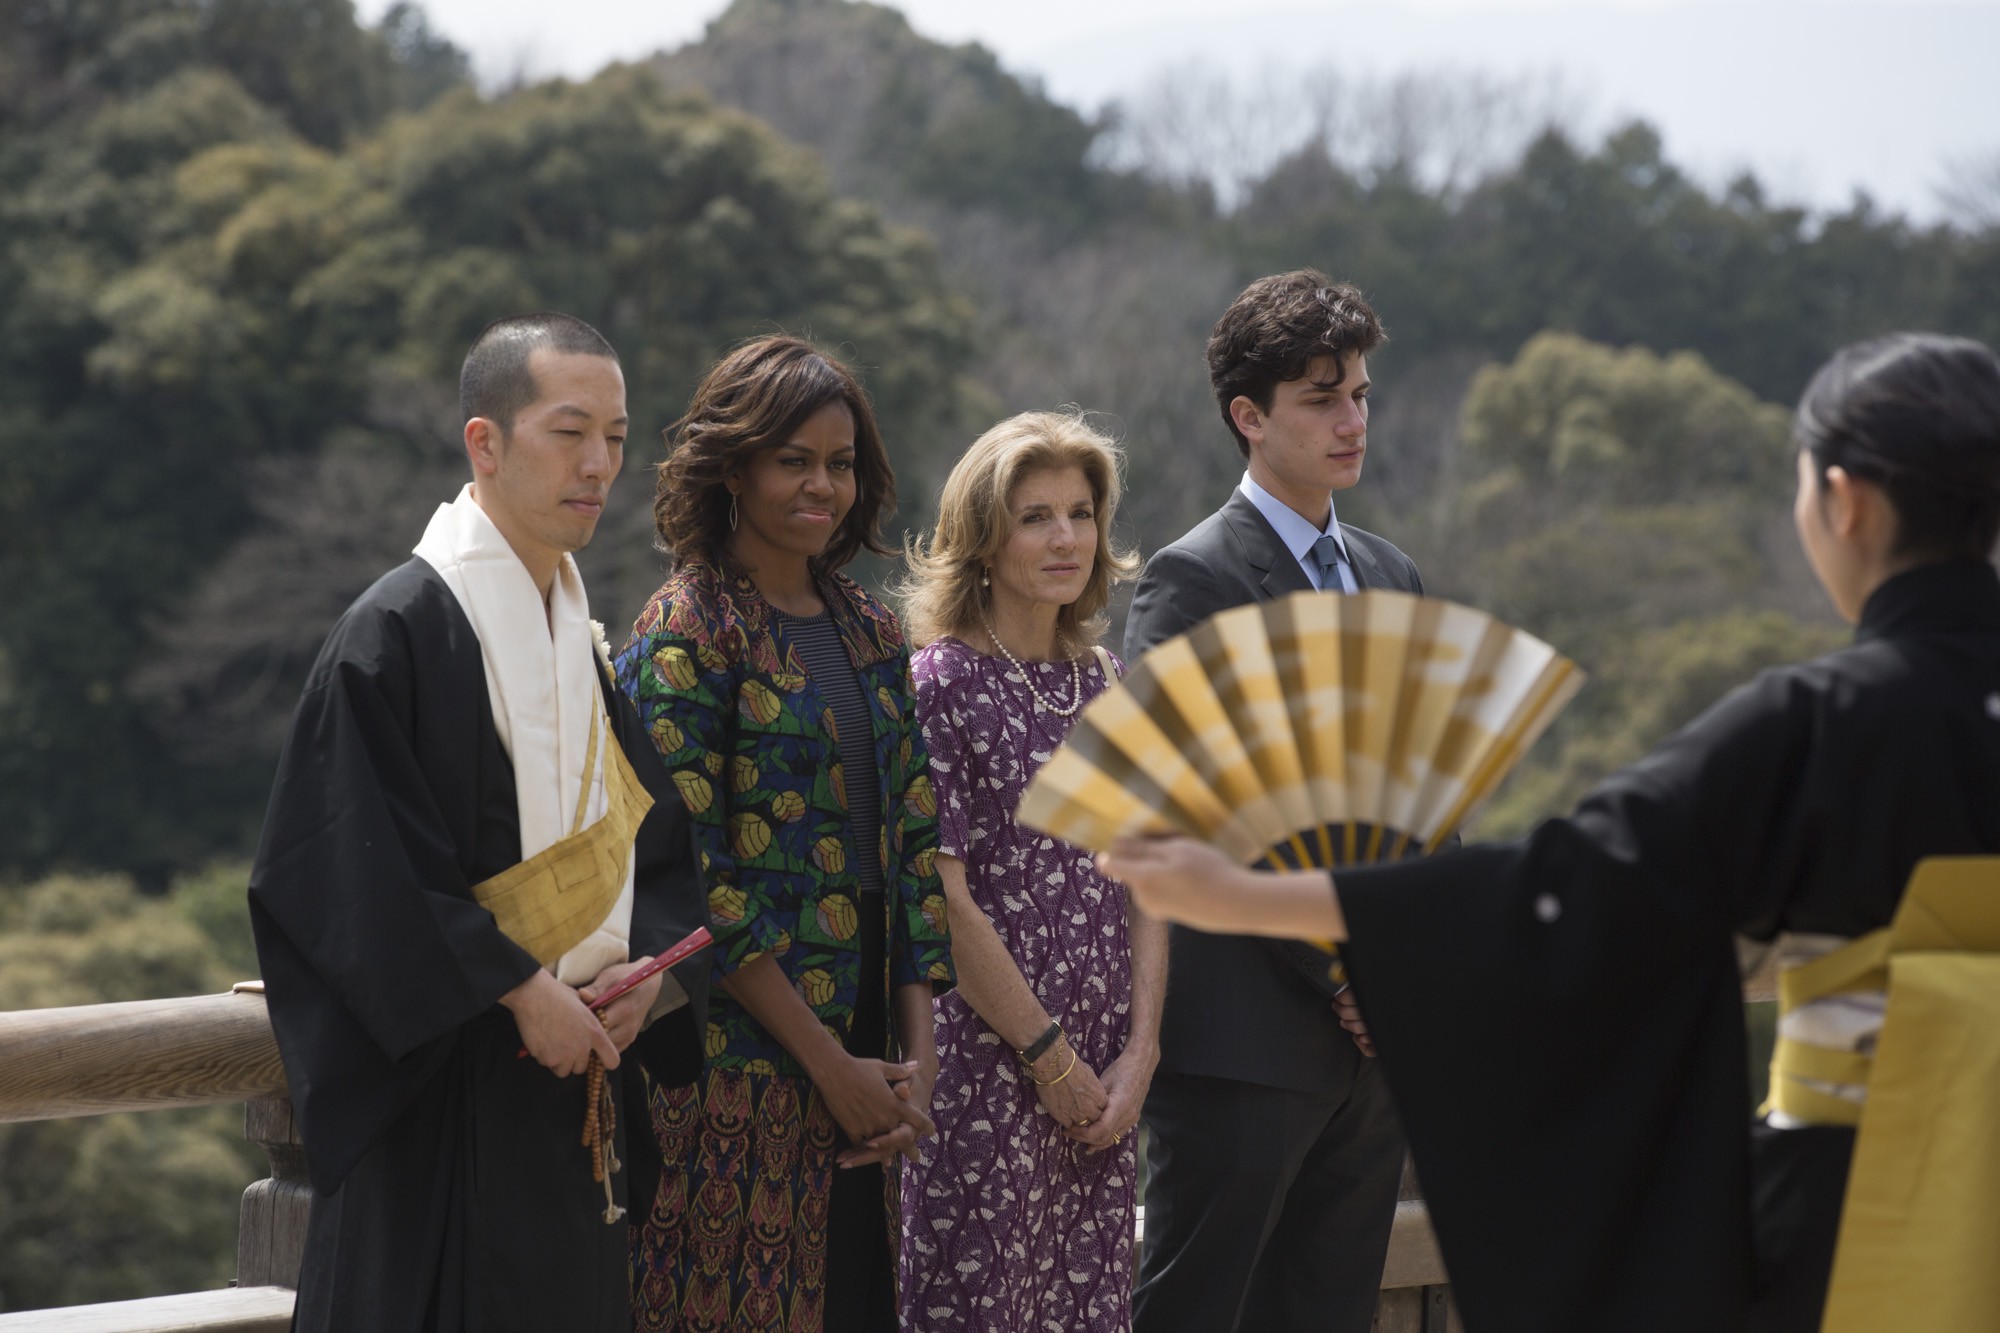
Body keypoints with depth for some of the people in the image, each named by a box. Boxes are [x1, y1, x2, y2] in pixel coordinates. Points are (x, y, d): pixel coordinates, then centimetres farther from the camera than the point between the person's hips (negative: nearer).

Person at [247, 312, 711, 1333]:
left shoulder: (579, 636, 14)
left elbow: (656, 847, 16)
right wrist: (520, 990, -17)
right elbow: (356, 867, -18)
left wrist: (645, 971, -3)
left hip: (569, 1067, 7)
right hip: (444, 1099, -7)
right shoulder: (401, 629, -11)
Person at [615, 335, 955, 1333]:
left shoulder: (868, 632, 13)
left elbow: (913, 843, 11)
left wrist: (916, 1057, -1)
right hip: (739, 1057, -6)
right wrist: (829, 1063, -13)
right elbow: (687, 876, -13)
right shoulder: (685, 633, -7)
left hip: (863, 1067, 6)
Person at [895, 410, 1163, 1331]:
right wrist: (1046, 1052, -10)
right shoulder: (939, 684, -7)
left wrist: (1139, 1049, -1)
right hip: (986, 1060, -6)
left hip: (1102, 1074, 6)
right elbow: (942, 897, -12)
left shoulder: (1104, 682, 11)